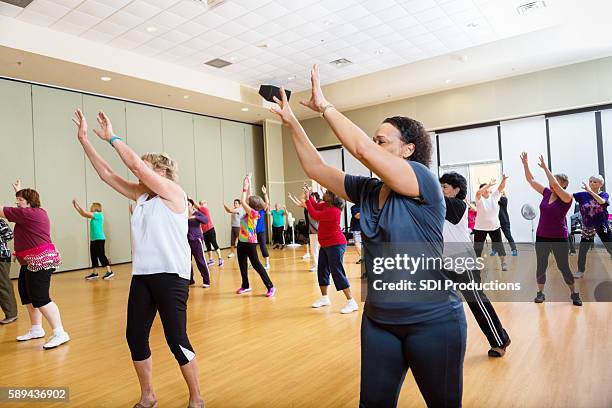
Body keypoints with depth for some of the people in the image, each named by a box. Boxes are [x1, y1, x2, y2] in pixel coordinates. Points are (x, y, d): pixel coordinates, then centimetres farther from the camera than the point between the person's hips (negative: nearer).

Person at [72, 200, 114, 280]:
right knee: (93, 256, 11)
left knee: (101, 255, -11)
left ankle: (109, 272, -11)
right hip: (93, 239, 9)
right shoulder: (94, 216, 15)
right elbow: (83, 214, 18)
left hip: (99, 239, -9)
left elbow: (85, 213, -12)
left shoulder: (98, 215, -9)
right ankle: (95, 273, 18)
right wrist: (75, 206, 14)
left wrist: (77, 204, -7)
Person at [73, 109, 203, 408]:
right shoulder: (140, 194, 13)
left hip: (171, 275, -7)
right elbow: (106, 173, 13)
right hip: (141, 275, 7)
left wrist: (111, 137, -5)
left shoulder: (173, 192, -7)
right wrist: (84, 139, 12)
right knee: (135, 336, 10)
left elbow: (136, 163, -15)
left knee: (176, 339, -3)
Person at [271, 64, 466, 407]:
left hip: (432, 322, -5)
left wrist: (324, 105, -17)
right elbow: (316, 168, 6)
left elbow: (362, 149, -27)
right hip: (379, 321, 6)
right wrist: (292, 122, 2)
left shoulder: (425, 181, -16)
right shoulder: (367, 190, 3)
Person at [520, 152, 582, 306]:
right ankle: (540, 293, 21)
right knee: (541, 266, 8)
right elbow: (531, 180, 3)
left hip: (559, 238, -4)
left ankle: (574, 293, 24)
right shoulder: (546, 193, 2)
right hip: (541, 237, 4)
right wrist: (525, 164, -6)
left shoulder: (567, 197, -12)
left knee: (563, 267, 5)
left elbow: (555, 185, -30)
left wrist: (545, 168, -28)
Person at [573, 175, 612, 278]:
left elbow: (602, 201, -30)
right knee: (582, 250, 6)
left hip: (602, 227, -1)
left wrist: (590, 191, -40)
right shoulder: (583, 195, -4)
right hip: (587, 228, 1)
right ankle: (581, 271, 23)